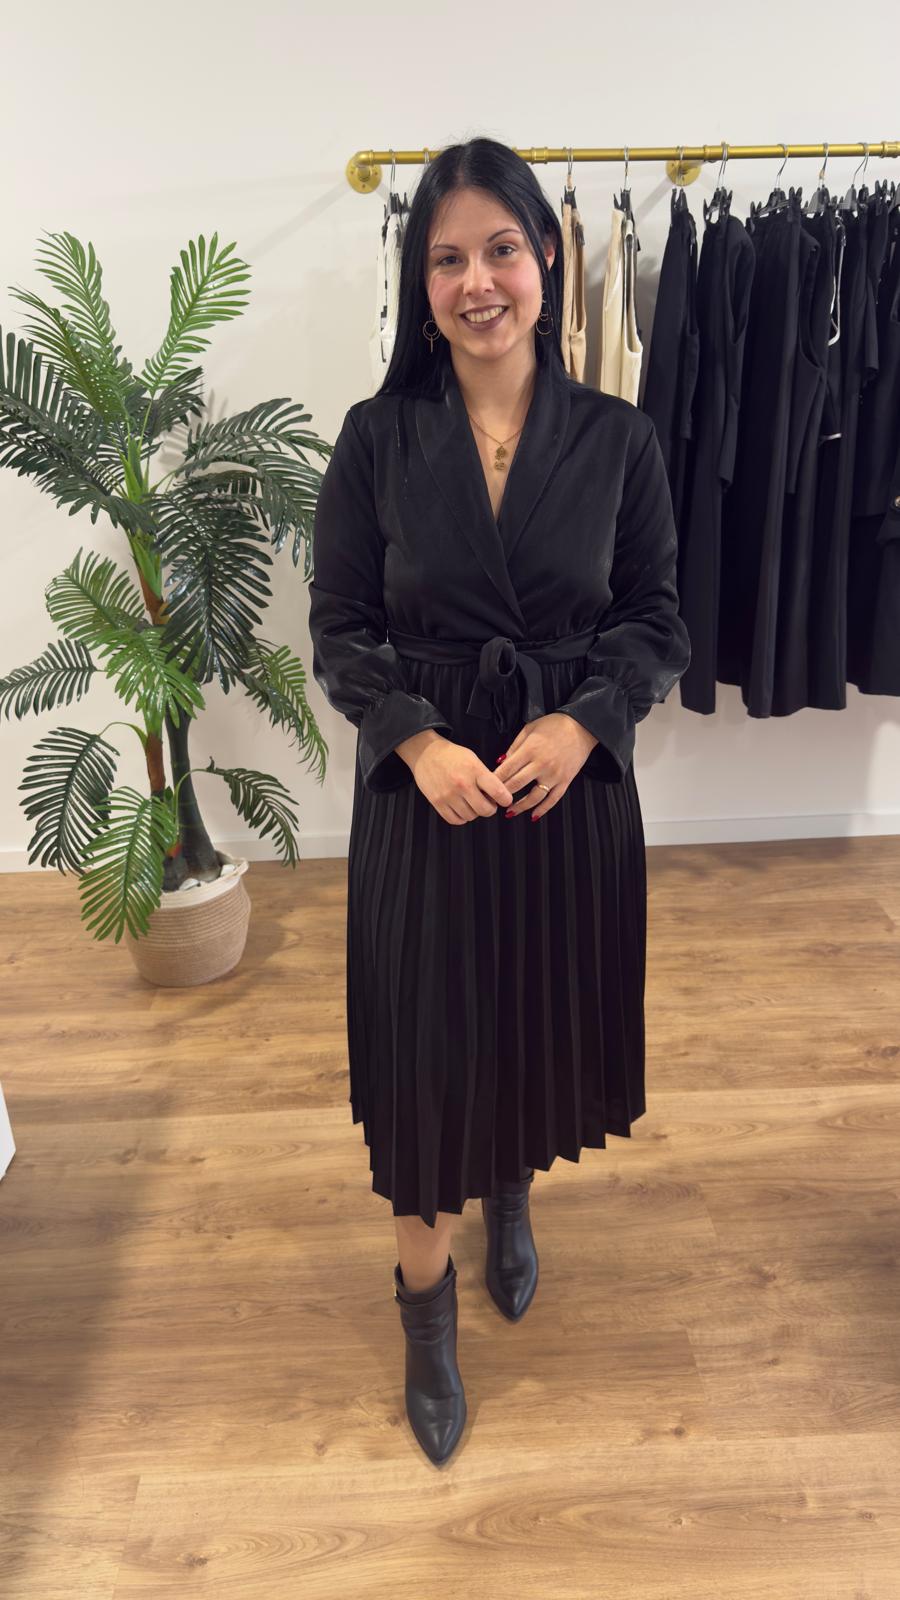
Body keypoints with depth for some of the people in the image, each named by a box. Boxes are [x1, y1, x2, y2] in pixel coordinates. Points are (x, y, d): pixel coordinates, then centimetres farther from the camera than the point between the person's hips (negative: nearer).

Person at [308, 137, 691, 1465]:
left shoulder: (617, 438, -2)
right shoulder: (378, 438, -4)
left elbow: (659, 622, 1)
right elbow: (339, 630, -2)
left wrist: (579, 722, -16)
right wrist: (420, 742, -18)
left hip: (571, 780, 2)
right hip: (421, 785, -1)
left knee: (543, 1011, 17)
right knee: (422, 1037, 7)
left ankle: (514, 1200, 51)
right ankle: (427, 1303, 32)